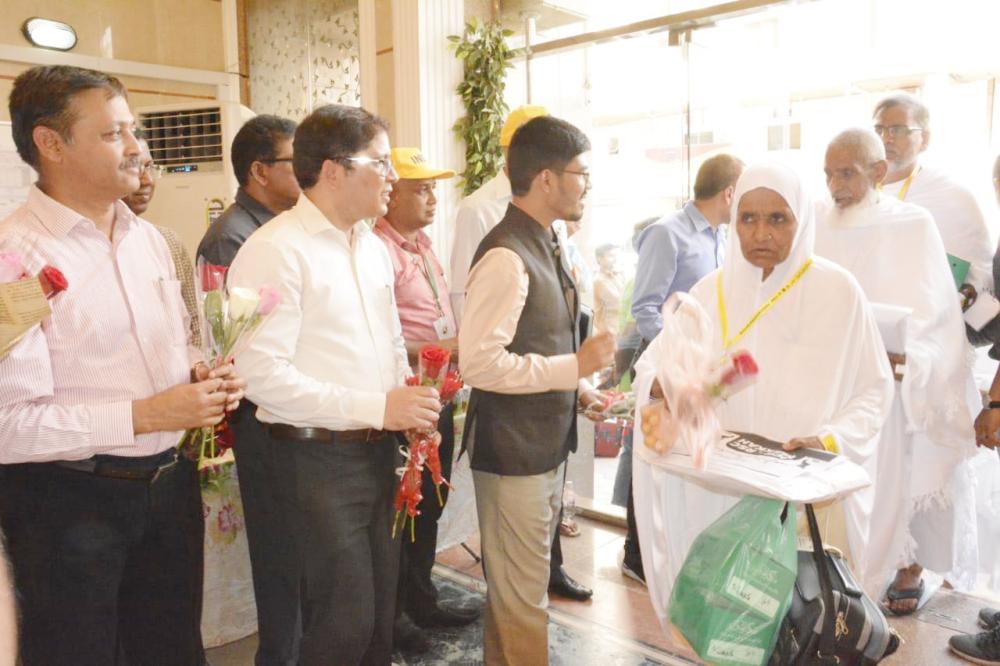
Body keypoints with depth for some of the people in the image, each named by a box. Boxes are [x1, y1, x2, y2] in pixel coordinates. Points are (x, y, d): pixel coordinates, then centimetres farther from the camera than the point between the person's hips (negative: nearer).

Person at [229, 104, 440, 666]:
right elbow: (263, 374, -21)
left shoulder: (374, 247, 12)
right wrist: (377, 407, -21)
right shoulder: (275, 250, -14)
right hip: (317, 458, -7)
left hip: (380, 449, 7)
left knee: (381, 612, 17)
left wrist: (410, 402, 2)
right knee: (345, 621, 1)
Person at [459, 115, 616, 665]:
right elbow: (479, 363, -28)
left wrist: (576, 388, 7)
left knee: (518, 588, 23)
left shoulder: (547, 245, 9)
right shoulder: (506, 257, -21)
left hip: (547, 445, 9)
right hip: (513, 453, -9)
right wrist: (575, 366, -22)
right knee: (521, 598, 5)